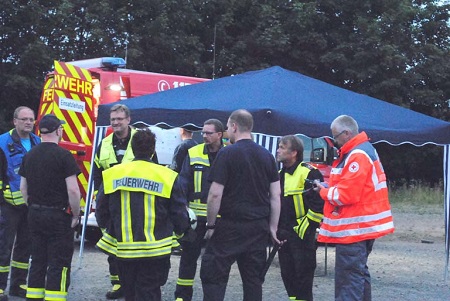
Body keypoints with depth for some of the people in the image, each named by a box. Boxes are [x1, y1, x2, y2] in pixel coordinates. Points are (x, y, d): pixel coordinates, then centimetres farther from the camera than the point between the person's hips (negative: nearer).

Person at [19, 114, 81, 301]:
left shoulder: (29, 156, 7)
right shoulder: (63, 155, -13)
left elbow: (23, 188, 13)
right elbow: (73, 190, -17)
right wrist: (76, 215, -6)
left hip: (34, 215, 6)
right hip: (58, 216, -6)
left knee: (38, 262, 14)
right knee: (58, 264, -2)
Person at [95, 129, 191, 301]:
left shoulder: (112, 174, -1)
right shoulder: (168, 177, -7)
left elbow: (102, 209, 8)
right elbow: (179, 212, 0)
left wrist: (109, 230, 29)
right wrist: (182, 230, 21)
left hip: (124, 249, 3)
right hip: (155, 251, -2)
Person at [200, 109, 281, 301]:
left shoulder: (227, 153, -8)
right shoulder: (267, 156, 9)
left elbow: (215, 194, -13)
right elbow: (275, 195, 10)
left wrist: (211, 224, -4)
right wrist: (273, 227, 14)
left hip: (230, 227, -5)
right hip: (259, 227, 6)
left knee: (213, 277, 1)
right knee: (254, 279, 10)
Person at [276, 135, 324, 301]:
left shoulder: (308, 173, -12)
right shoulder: (280, 174, 15)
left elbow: (319, 204, -17)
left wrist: (305, 227, -15)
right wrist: (276, 228, 17)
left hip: (302, 235, -8)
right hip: (283, 235, 8)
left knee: (303, 274, -3)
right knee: (287, 273, 13)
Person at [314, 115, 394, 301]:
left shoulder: (357, 156, -17)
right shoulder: (364, 150, 17)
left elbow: (346, 195, -22)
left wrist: (323, 191, -6)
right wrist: (330, 184, 4)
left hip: (353, 229, -11)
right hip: (361, 227, 11)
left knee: (349, 276, -10)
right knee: (358, 272, 17)